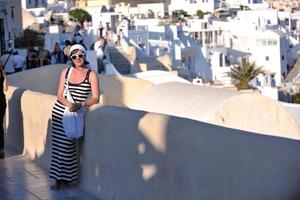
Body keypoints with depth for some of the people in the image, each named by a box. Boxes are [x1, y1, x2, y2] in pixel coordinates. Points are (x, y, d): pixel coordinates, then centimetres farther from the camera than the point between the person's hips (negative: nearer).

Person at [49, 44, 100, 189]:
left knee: (67, 145, -8)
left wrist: (80, 105, -23)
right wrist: (68, 104, -19)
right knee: (58, 144, 2)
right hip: (59, 112, 3)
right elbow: (59, 95, 2)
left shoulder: (91, 75, -6)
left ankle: (65, 178, 5)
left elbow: (95, 99, -8)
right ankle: (58, 178, 10)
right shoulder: (66, 72, 3)